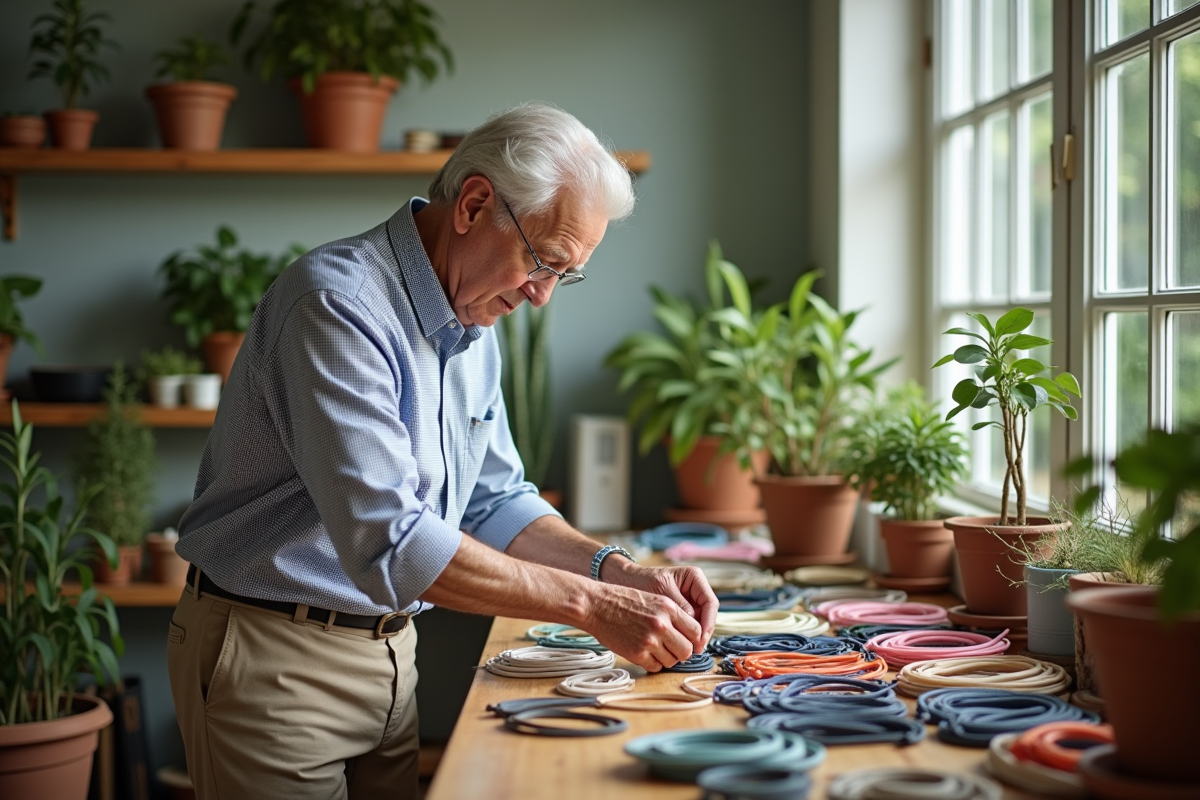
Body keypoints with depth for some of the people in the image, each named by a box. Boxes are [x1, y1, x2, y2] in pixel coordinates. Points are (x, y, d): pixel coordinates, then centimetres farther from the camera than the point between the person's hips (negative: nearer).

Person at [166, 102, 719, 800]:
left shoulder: (474, 328, 7)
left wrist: (621, 574, -5)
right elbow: (388, 541, -32)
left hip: (388, 651, 8)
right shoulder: (340, 305, -23)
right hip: (277, 657, -8)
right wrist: (589, 604, -29)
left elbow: (497, 502, 12)